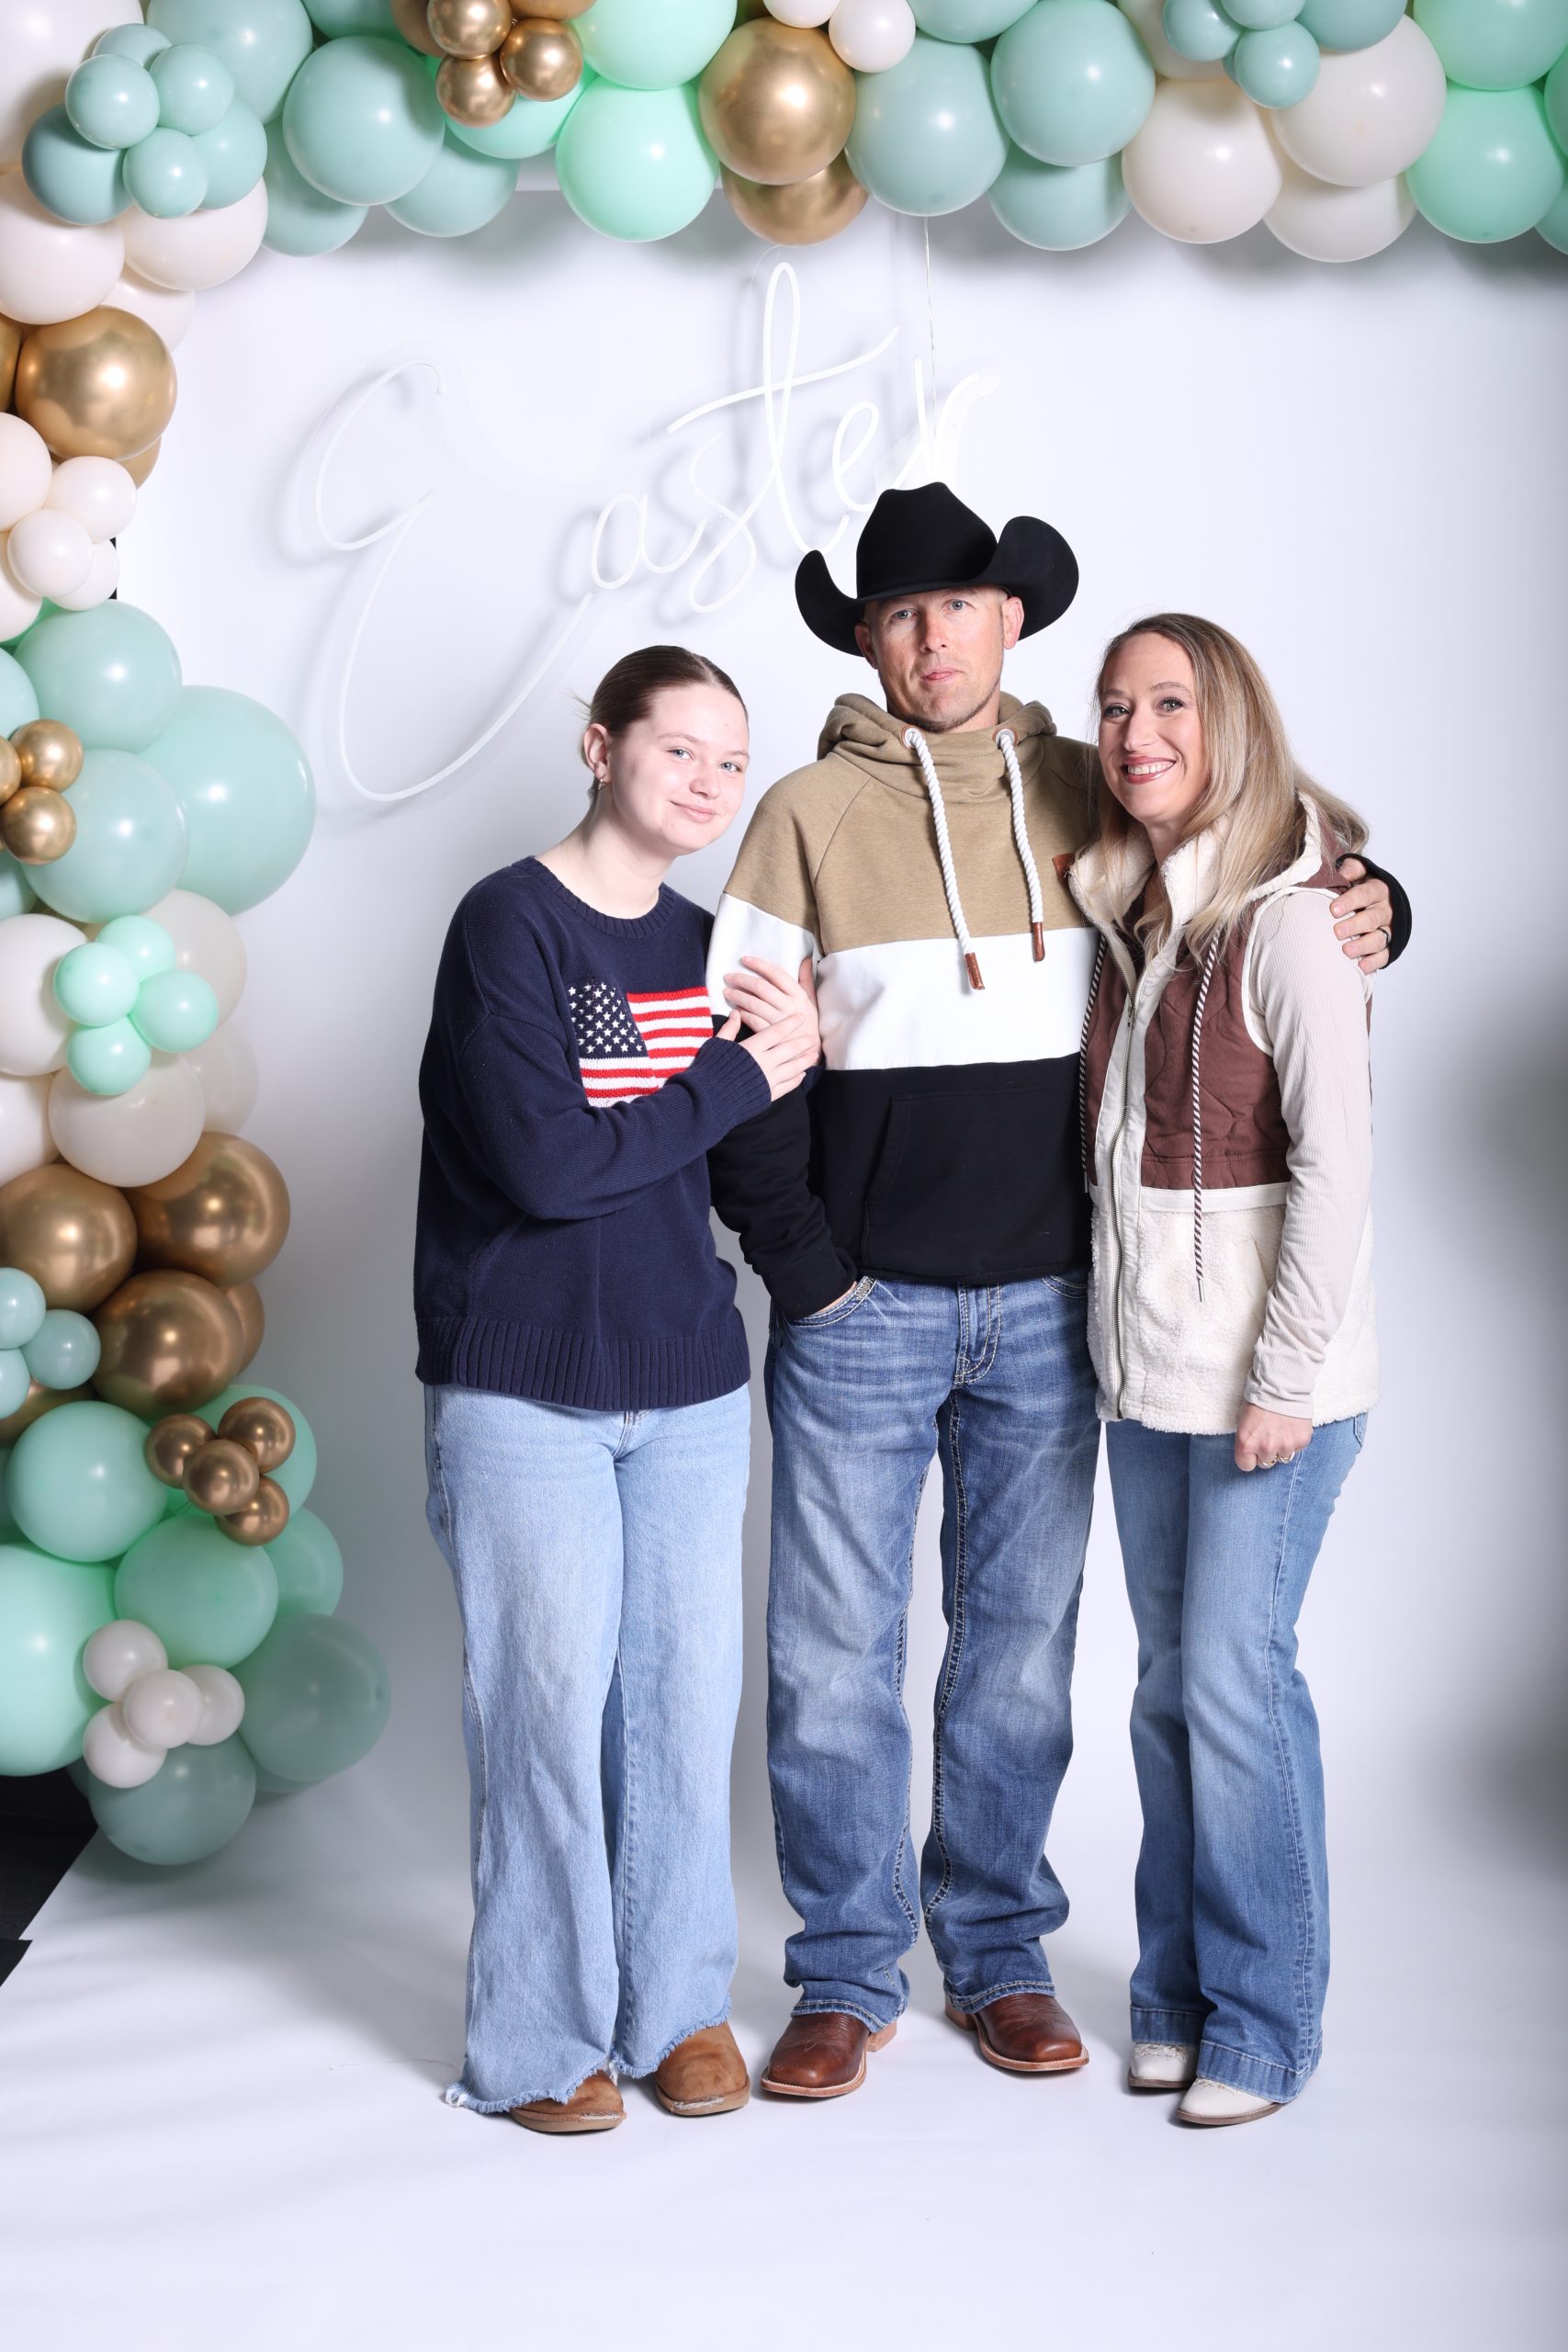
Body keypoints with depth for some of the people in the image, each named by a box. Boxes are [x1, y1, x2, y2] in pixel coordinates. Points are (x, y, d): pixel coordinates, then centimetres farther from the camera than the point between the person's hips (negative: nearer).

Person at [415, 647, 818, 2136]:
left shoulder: (709, 940, 9)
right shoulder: (510, 922, -9)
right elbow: (546, 1163, -18)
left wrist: (803, 1054, -5)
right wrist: (739, 1079, -12)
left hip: (687, 1382, 5)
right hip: (523, 1392, -5)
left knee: (687, 1695, 8)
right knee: (547, 1703, 0)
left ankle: (678, 2000, 23)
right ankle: (538, 2037, 15)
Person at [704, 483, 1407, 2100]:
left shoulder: (1093, 799, 6)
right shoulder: (810, 815, -1)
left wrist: (1363, 909, -5)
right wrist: (802, 1263, -7)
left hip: (1045, 1306, 2)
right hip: (864, 1306, -2)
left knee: (1019, 1638, 11)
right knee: (835, 1648, 3)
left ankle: (999, 1954, 26)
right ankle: (848, 1978, 18)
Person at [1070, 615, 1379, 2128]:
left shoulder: (1286, 920, -13)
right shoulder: (1126, 911, 10)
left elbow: (1334, 1164, -16)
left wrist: (1286, 1376, -17)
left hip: (1270, 1374, -7)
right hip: (1141, 1367, 7)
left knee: (1233, 1683, -3)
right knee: (1169, 1682, 12)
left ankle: (1262, 2020, 12)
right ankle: (1176, 1993, 25)